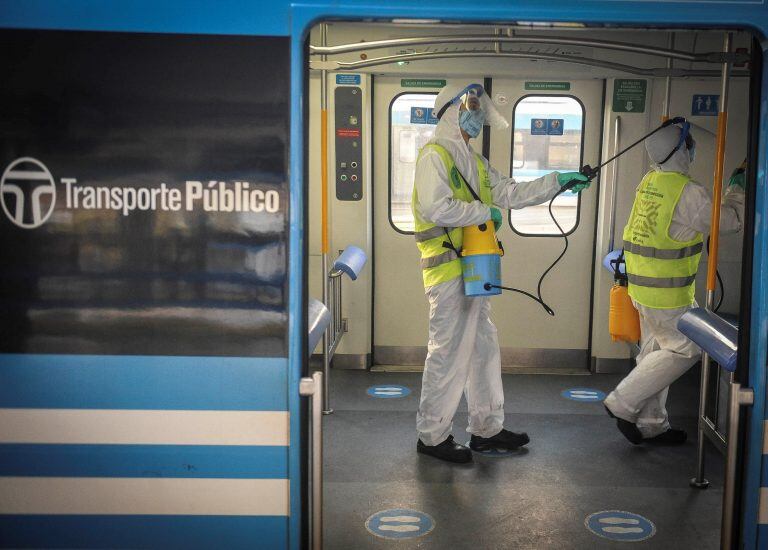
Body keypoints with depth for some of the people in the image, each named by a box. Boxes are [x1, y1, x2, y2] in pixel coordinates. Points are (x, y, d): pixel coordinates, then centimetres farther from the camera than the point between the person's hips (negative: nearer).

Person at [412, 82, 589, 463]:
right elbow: (437, 207, -22)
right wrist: (485, 213, -14)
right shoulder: (434, 156, -9)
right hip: (448, 268, -10)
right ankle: (432, 435, 5)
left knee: (482, 347, 14)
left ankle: (486, 428, 25)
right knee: (449, 352, -6)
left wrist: (557, 182, 15)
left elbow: (509, 193, 20)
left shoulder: (473, 161, 21)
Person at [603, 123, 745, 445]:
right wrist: (737, 188, 7)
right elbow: (730, 221, -9)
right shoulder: (688, 192, -20)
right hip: (667, 292, -9)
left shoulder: (649, 182, 6)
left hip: (643, 285, 9)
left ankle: (651, 424, 22)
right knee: (685, 349, 1)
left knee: (656, 351, 15)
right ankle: (623, 403, 1)